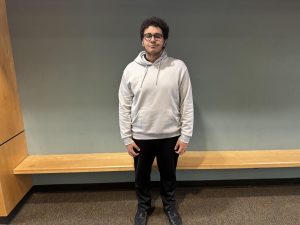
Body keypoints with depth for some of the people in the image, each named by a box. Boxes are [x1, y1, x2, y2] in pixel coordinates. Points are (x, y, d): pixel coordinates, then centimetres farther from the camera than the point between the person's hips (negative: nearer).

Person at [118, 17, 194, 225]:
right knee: (141, 176, 20)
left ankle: (170, 206, 48)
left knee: (169, 175, 20)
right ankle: (143, 206, 48)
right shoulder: (131, 69, -6)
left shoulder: (179, 67, -8)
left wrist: (185, 136, -6)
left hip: (170, 135, 0)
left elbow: (187, 104, -5)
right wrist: (127, 138, -3)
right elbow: (124, 107, -2)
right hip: (141, 136, 1)